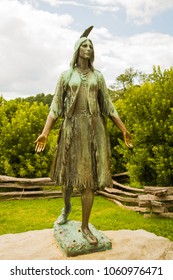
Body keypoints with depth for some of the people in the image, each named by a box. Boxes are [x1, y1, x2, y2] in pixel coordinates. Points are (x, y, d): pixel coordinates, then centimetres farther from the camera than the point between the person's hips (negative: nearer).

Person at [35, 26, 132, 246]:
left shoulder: (98, 76, 13)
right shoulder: (65, 75, 9)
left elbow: (108, 106, 11)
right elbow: (56, 106, 2)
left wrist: (124, 130, 7)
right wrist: (45, 133, -9)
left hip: (94, 129, 1)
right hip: (73, 128, 0)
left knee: (89, 177, -4)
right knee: (69, 172, 9)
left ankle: (85, 227, 7)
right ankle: (66, 207, 40)